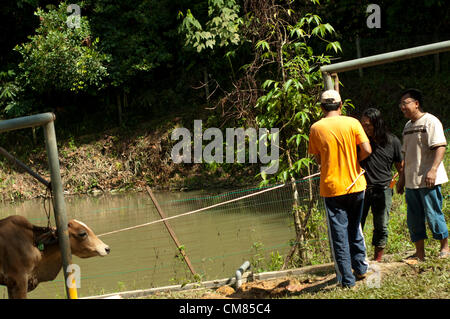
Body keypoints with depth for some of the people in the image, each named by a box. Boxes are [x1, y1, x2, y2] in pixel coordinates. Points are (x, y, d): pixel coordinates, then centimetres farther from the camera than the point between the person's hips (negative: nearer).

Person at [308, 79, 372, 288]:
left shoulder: (316, 128, -3)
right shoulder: (352, 123, -4)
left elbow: (318, 158, 1)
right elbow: (366, 150, -8)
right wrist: (353, 161, 9)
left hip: (331, 187, -1)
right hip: (355, 184, 2)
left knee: (339, 233, 3)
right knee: (354, 228, 21)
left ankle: (346, 278, 4)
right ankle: (360, 267, 25)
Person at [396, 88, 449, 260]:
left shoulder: (430, 121, -7)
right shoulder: (408, 126, 18)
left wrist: (433, 170, -27)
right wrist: (402, 178, 22)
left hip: (428, 181, -8)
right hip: (411, 181, 8)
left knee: (433, 214, -4)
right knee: (413, 217, 7)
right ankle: (420, 253, 14)